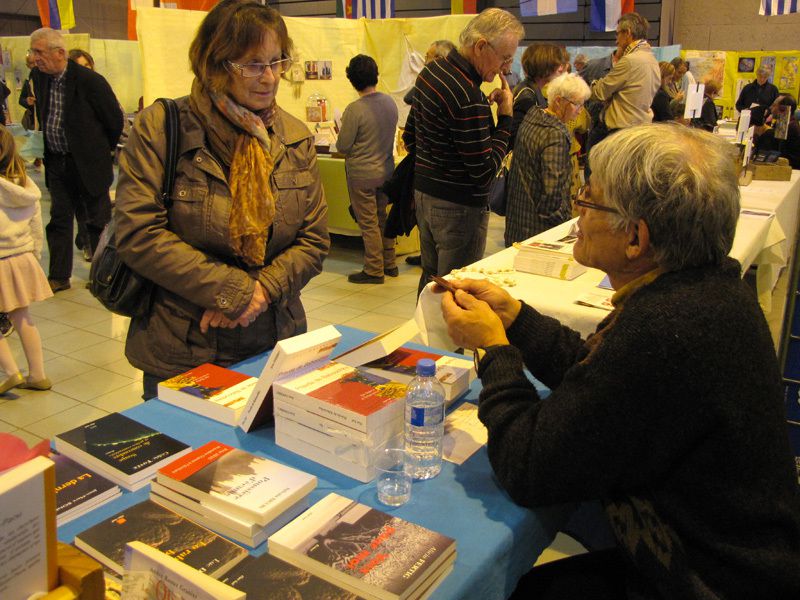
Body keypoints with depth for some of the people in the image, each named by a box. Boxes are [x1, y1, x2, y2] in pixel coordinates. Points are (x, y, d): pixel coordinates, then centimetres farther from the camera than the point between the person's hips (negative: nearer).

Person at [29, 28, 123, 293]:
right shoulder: (38, 77, 1)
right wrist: (44, 151, 11)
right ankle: (58, 276, 19)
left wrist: (101, 151, 4)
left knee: (98, 220, 7)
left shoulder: (90, 81, -17)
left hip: (87, 162, -5)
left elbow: (115, 120, -8)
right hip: (56, 162, 5)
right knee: (59, 219, 10)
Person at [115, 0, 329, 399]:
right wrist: (235, 291, -19)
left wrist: (263, 290, -16)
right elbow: (137, 234, -15)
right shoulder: (161, 127, -8)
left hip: (277, 345, 4)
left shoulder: (296, 138, 3)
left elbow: (314, 240, 2)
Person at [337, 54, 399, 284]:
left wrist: (341, 136, 6)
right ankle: (390, 264, 27)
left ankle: (374, 271, 12)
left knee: (368, 223, 3)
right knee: (383, 218, 18)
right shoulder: (390, 102, -1)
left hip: (362, 174, -6)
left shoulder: (354, 110, -20)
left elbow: (343, 147, -14)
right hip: (386, 169, 6)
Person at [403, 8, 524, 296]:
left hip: (424, 192, 10)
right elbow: (485, 172, -20)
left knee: (430, 276, 21)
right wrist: (505, 117, -14)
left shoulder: (431, 70, 5)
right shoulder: (469, 98, -25)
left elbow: (409, 137, 15)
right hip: (458, 205, -9)